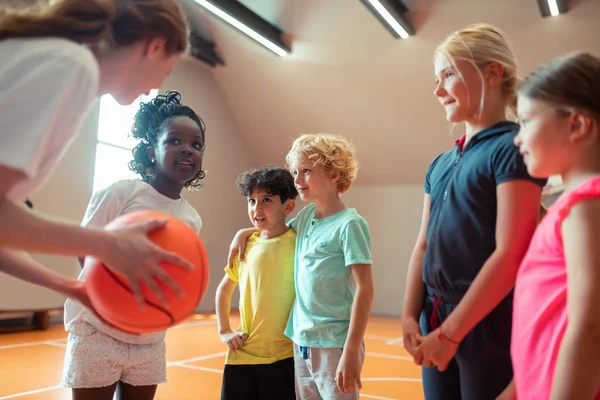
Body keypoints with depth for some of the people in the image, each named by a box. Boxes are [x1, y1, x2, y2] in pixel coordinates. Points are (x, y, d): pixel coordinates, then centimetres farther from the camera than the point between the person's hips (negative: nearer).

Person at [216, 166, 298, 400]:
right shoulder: (246, 246, 3)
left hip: (283, 359, -4)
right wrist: (224, 331, 8)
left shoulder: (298, 245, -11)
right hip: (241, 356, 4)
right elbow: (224, 289, 18)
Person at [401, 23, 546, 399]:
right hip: (437, 323, 6)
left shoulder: (512, 147, -10)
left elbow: (510, 254, -17)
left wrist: (451, 331, -15)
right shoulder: (440, 164, 10)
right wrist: (411, 316, -1)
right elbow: (424, 246, 9)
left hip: (490, 323, -6)